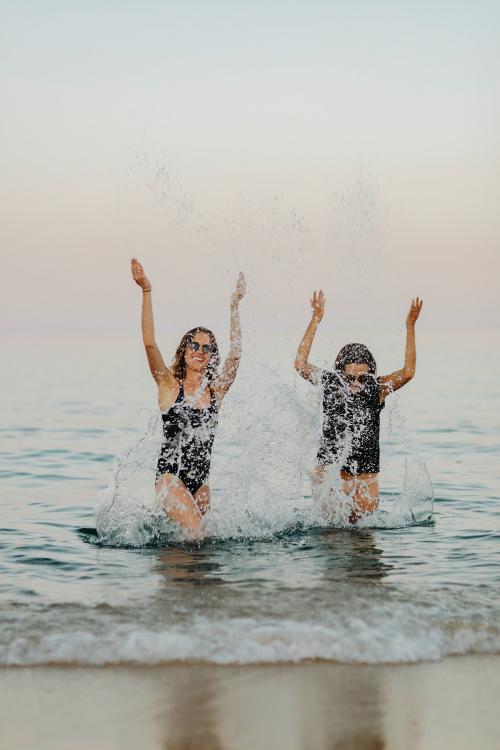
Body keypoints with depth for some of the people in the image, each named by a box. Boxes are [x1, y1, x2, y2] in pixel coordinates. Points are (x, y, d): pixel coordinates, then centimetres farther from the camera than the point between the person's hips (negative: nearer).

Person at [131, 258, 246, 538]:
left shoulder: (216, 390, 9)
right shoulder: (169, 386, -1)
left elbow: (235, 354, 3)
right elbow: (150, 344, -11)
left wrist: (235, 306, 6)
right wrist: (146, 292, -19)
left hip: (201, 480, 5)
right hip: (171, 475, -5)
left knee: (197, 537, 1)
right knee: (195, 532, -23)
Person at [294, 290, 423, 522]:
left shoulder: (377, 390, -5)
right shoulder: (331, 385, -5)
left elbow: (407, 372, -18)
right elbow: (301, 365, -15)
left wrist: (410, 327, -24)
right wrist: (315, 321, -20)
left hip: (366, 471, 1)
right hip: (331, 467, -1)